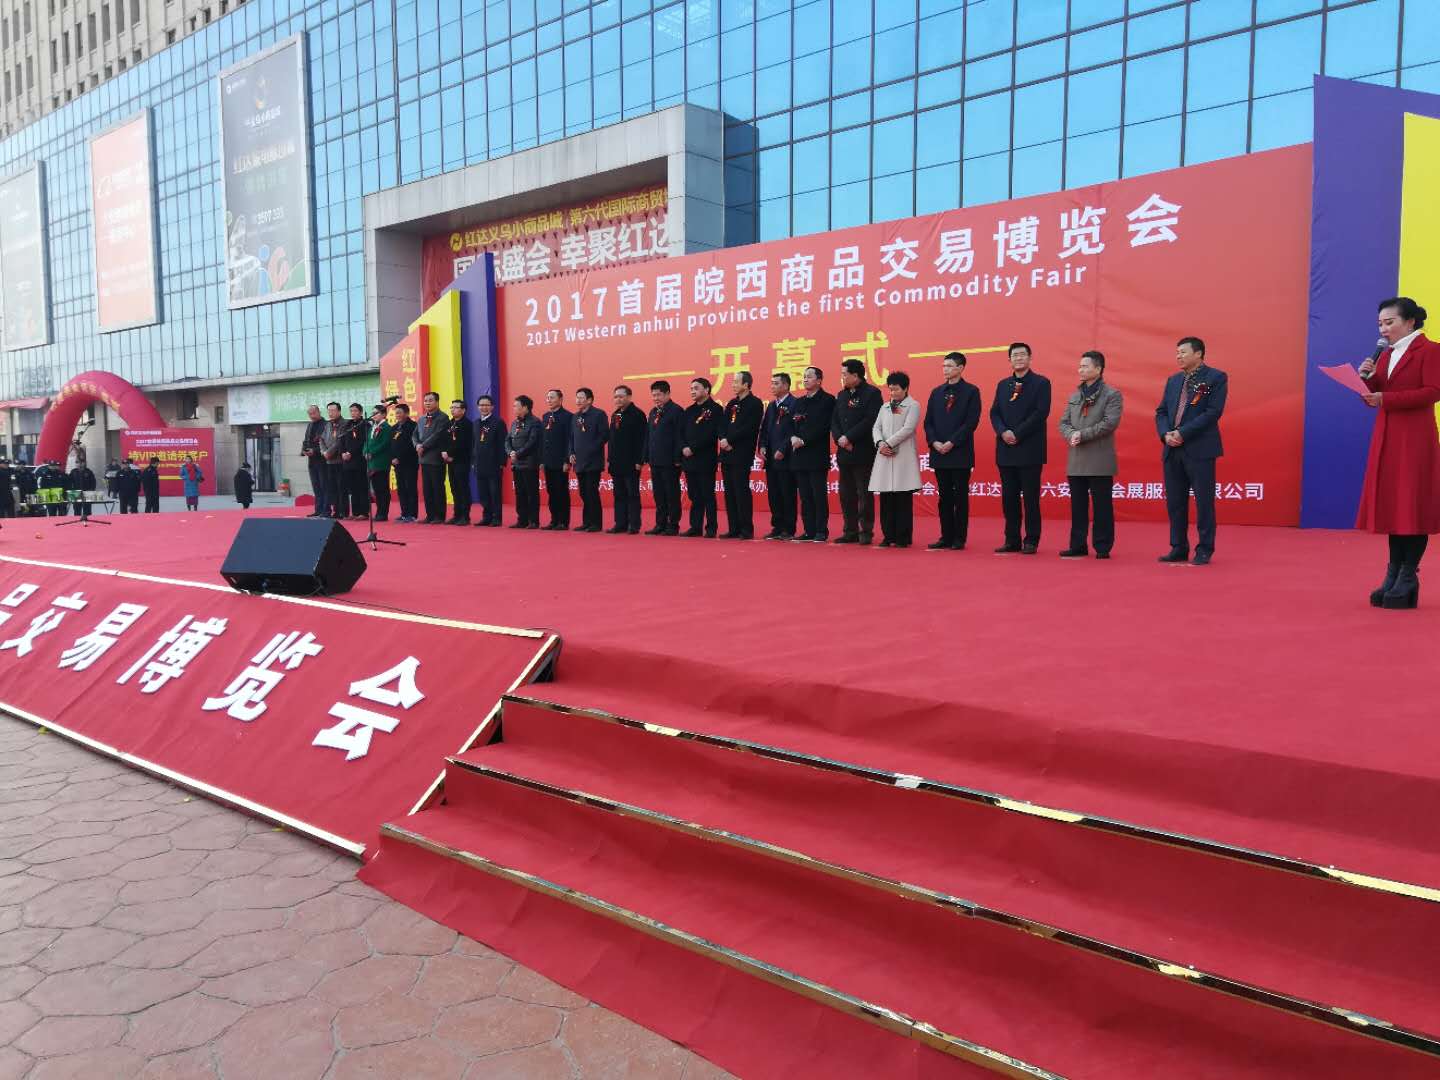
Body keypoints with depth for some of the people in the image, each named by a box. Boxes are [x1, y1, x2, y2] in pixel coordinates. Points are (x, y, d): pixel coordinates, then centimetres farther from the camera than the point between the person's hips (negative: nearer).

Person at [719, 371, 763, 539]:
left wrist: (729, 440, -13)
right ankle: (734, 529, 13)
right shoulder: (731, 403, 18)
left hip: (742, 455, -7)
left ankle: (747, 530, -2)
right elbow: (722, 425, 12)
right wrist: (723, 440, -7)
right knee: (730, 492, 7)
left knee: (742, 491, -7)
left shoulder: (754, 403, -5)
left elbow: (749, 428, -15)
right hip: (727, 454, 7)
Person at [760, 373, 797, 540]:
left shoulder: (794, 404, -8)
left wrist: (782, 450, -17)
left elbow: (795, 430, -15)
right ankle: (777, 527, 17)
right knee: (773, 494, 10)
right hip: (771, 457, 8)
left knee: (787, 494, -3)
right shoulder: (771, 406, 17)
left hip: (786, 458, -8)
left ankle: (788, 529, 2)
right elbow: (764, 428, 18)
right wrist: (762, 446, 3)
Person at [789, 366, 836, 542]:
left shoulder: (827, 400, -2)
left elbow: (823, 427, -12)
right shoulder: (799, 402, 19)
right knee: (805, 496, 7)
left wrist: (803, 440, -15)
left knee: (819, 495, -4)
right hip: (799, 456, 6)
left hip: (817, 456, -6)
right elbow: (793, 425, 14)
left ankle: (821, 532, 0)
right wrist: (793, 438, -7)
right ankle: (809, 531, 12)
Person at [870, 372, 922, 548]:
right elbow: (876, 427, 11)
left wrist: (889, 443, -13)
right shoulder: (885, 407, 19)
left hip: (903, 456, -5)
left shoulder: (913, 406, 1)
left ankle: (903, 538, 0)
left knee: (903, 499, -4)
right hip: (885, 456, 5)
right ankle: (888, 536, 9)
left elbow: (908, 429, -10)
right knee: (886, 499, 3)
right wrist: (880, 443, -9)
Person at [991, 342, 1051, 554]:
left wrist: (1017, 433, -15)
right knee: (1009, 498, 7)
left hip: (1030, 451, -5)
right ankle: (1012, 541, 13)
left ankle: (1031, 542, 5)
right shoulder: (1003, 385, 15)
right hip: (1006, 450, 5)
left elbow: (1041, 412, -10)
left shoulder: (1041, 383, 0)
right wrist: (1003, 432, -10)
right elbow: (994, 413, 9)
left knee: (1030, 498, -1)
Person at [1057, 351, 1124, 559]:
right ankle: (1078, 546, 16)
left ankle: (1103, 547, 6)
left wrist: (1083, 434, -16)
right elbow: (1063, 423, 12)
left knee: (1102, 506, -1)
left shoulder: (1112, 395, -2)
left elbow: (1110, 422, -13)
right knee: (1077, 506, 9)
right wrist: (1071, 435, -9)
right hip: (1076, 461, 6)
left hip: (1100, 461, -6)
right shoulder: (1074, 397, 16)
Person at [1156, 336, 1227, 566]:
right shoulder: (1173, 380, 16)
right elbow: (1161, 412, 13)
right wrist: (1165, 434, -6)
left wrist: (1182, 433, -16)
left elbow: (1214, 412, -12)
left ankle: (1204, 550, 8)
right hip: (1172, 450, 6)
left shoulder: (1216, 378, -2)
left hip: (1200, 449, -6)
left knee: (1204, 501, 0)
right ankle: (1178, 548, 16)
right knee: (1174, 502, 8)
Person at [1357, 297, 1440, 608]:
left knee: (1412, 506, -3)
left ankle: (1408, 581, 1)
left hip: (1415, 438, -7)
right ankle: (1393, 577, 10)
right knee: (1390, 505, 6)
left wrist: (1386, 399, -20)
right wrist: (1367, 379, -4)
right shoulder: (1386, 355, 16)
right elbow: (1373, 398, 15)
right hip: (1386, 438, 7)